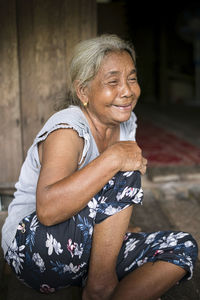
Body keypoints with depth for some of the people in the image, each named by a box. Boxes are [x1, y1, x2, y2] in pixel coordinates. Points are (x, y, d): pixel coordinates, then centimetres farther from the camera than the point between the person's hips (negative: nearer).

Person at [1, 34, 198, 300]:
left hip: (88, 251, 8)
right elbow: (47, 210, -37)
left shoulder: (126, 122, 3)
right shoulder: (68, 129, -21)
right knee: (124, 176, -28)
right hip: (32, 248, -7)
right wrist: (113, 158, -36)